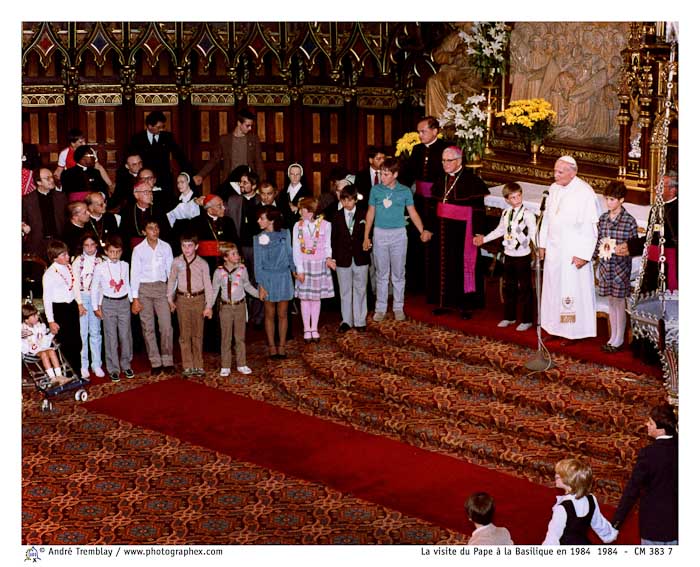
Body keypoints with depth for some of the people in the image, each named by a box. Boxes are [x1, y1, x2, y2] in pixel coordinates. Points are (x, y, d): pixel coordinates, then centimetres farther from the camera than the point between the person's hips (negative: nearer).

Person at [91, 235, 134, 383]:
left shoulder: (125, 266, 3)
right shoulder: (100, 268, -6)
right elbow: (94, 288, 2)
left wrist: (132, 300, 14)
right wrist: (96, 307, 2)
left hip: (124, 302, 2)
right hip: (108, 303, -2)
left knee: (126, 335, 5)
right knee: (111, 337, 1)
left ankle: (126, 365, 20)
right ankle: (113, 369, 8)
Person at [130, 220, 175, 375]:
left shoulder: (166, 247, 4)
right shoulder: (139, 249, 0)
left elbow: (170, 270, 7)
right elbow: (135, 274, 0)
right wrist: (135, 298, -4)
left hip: (161, 288, 1)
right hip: (144, 289, 0)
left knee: (166, 326, -7)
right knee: (148, 328, 2)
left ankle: (167, 361, 3)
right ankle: (155, 363, 8)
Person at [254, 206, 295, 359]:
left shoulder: (285, 234, -2)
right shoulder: (259, 239, -4)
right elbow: (258, 263, -3)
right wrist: (260, 284, -8)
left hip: (284, 277, 1)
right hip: (267, 278, -1)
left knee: (282, 314, 6)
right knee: (270, 314, 6)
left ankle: (282, 346, 13)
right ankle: (272, 346, 13)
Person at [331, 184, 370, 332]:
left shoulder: (364, 214, 0)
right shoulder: (337, 217, 4)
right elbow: (333, 239, 5)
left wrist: (368, 247, -4)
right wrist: (333, 258, 1)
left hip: (360, 258, -1)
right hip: (343, 259, 1)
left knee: (360, 290, 6)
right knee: (345, 291, 7)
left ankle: (360, 321, 14)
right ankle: (346, 321, 15)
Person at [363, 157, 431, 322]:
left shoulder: (405, 191, -2)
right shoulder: (375, 190, 0)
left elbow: (412, 213, 3)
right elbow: (371, 213, 6)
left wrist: (422, 231, -8)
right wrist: (366, 237, 5)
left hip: (398, 235, -1)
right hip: (380, 234, 1)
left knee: (398, 274, 6)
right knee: (382, 274, 6)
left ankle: (398, 308, 14)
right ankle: (380, 308, 13)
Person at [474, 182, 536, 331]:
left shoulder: (527, 215, -14)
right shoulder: (505, 213, 5)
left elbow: (534, 234, -19)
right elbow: (500, 230, 19)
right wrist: (484, 239, 23)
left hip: (523, 256, -6)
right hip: (509, 255, 6)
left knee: (524, 288, 2)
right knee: (508, 287, 15)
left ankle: (526, 320, 12)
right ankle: (509, 317, 29)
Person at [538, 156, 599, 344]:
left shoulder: (584, 192, -16)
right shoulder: (554, 189, 5)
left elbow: (591, 226, -17)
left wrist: (583, 254, -19)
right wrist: (543, 244, 13)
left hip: (573, 251, -7)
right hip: (553, 249, 7)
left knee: (573, 291, -1)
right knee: (553, 288, 12)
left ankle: (574, 331, 10)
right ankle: (555, 327, 22)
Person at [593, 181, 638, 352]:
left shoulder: (629, 221, -10)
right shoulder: (603, 219, 4)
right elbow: (598, 242, 10)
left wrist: (617, 249, -18)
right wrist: (596, 259, 7)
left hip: (621, 267, -5)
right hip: (605, 266, 5)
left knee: (619, 302, 4)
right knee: (611, 302, 13)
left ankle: (619, 338, 16)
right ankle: (613, 336, 23)